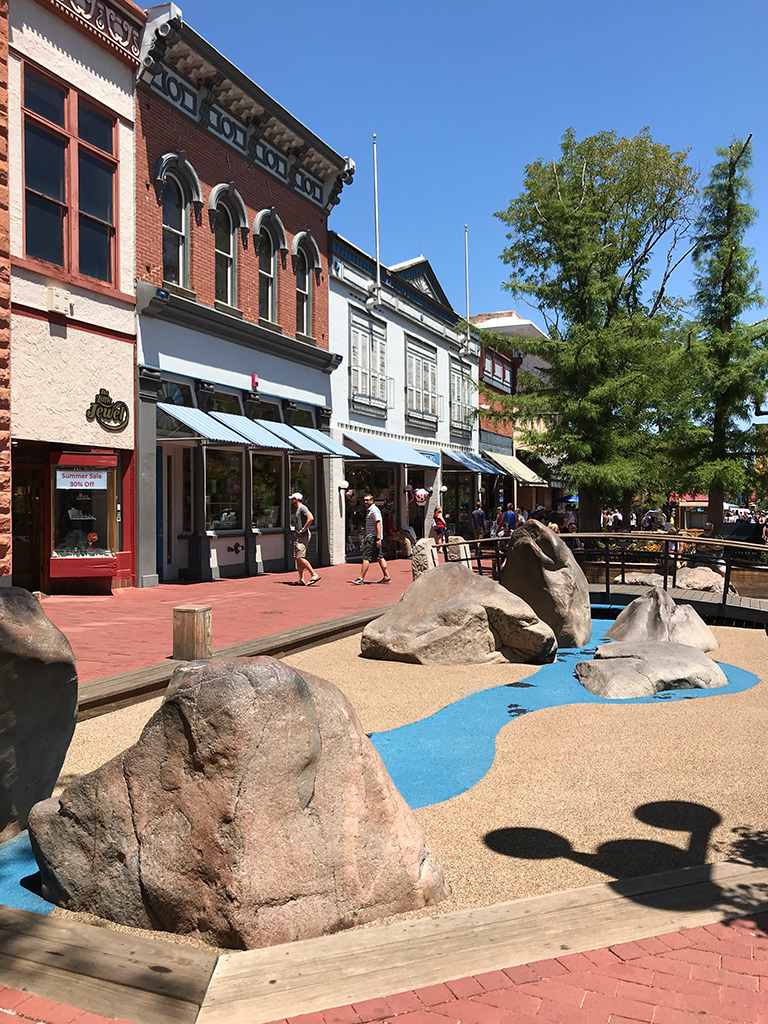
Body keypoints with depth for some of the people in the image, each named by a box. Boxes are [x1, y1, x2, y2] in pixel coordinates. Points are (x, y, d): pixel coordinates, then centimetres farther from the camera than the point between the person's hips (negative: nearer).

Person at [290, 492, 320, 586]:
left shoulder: (302, 508, -11)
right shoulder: (296, 509, 20)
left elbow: (311, 518, -26)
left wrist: (303, 529, -22)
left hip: (303, 536, -10)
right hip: (298, 536, 10)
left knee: (300, 558, -16)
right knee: (297, 558, 8)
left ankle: (314, 575, -12)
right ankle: (301, 580, 9)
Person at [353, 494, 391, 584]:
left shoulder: (374, 510, -13)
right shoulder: (368, 510, 18)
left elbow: (378, 524, -20)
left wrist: (378, 539, -24)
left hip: (373, 537, -10)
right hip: (370, 537, 10)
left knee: (366, 557, -9)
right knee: (379, 558, 10)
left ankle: (361, 579, -7)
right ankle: (387, 577, 12)